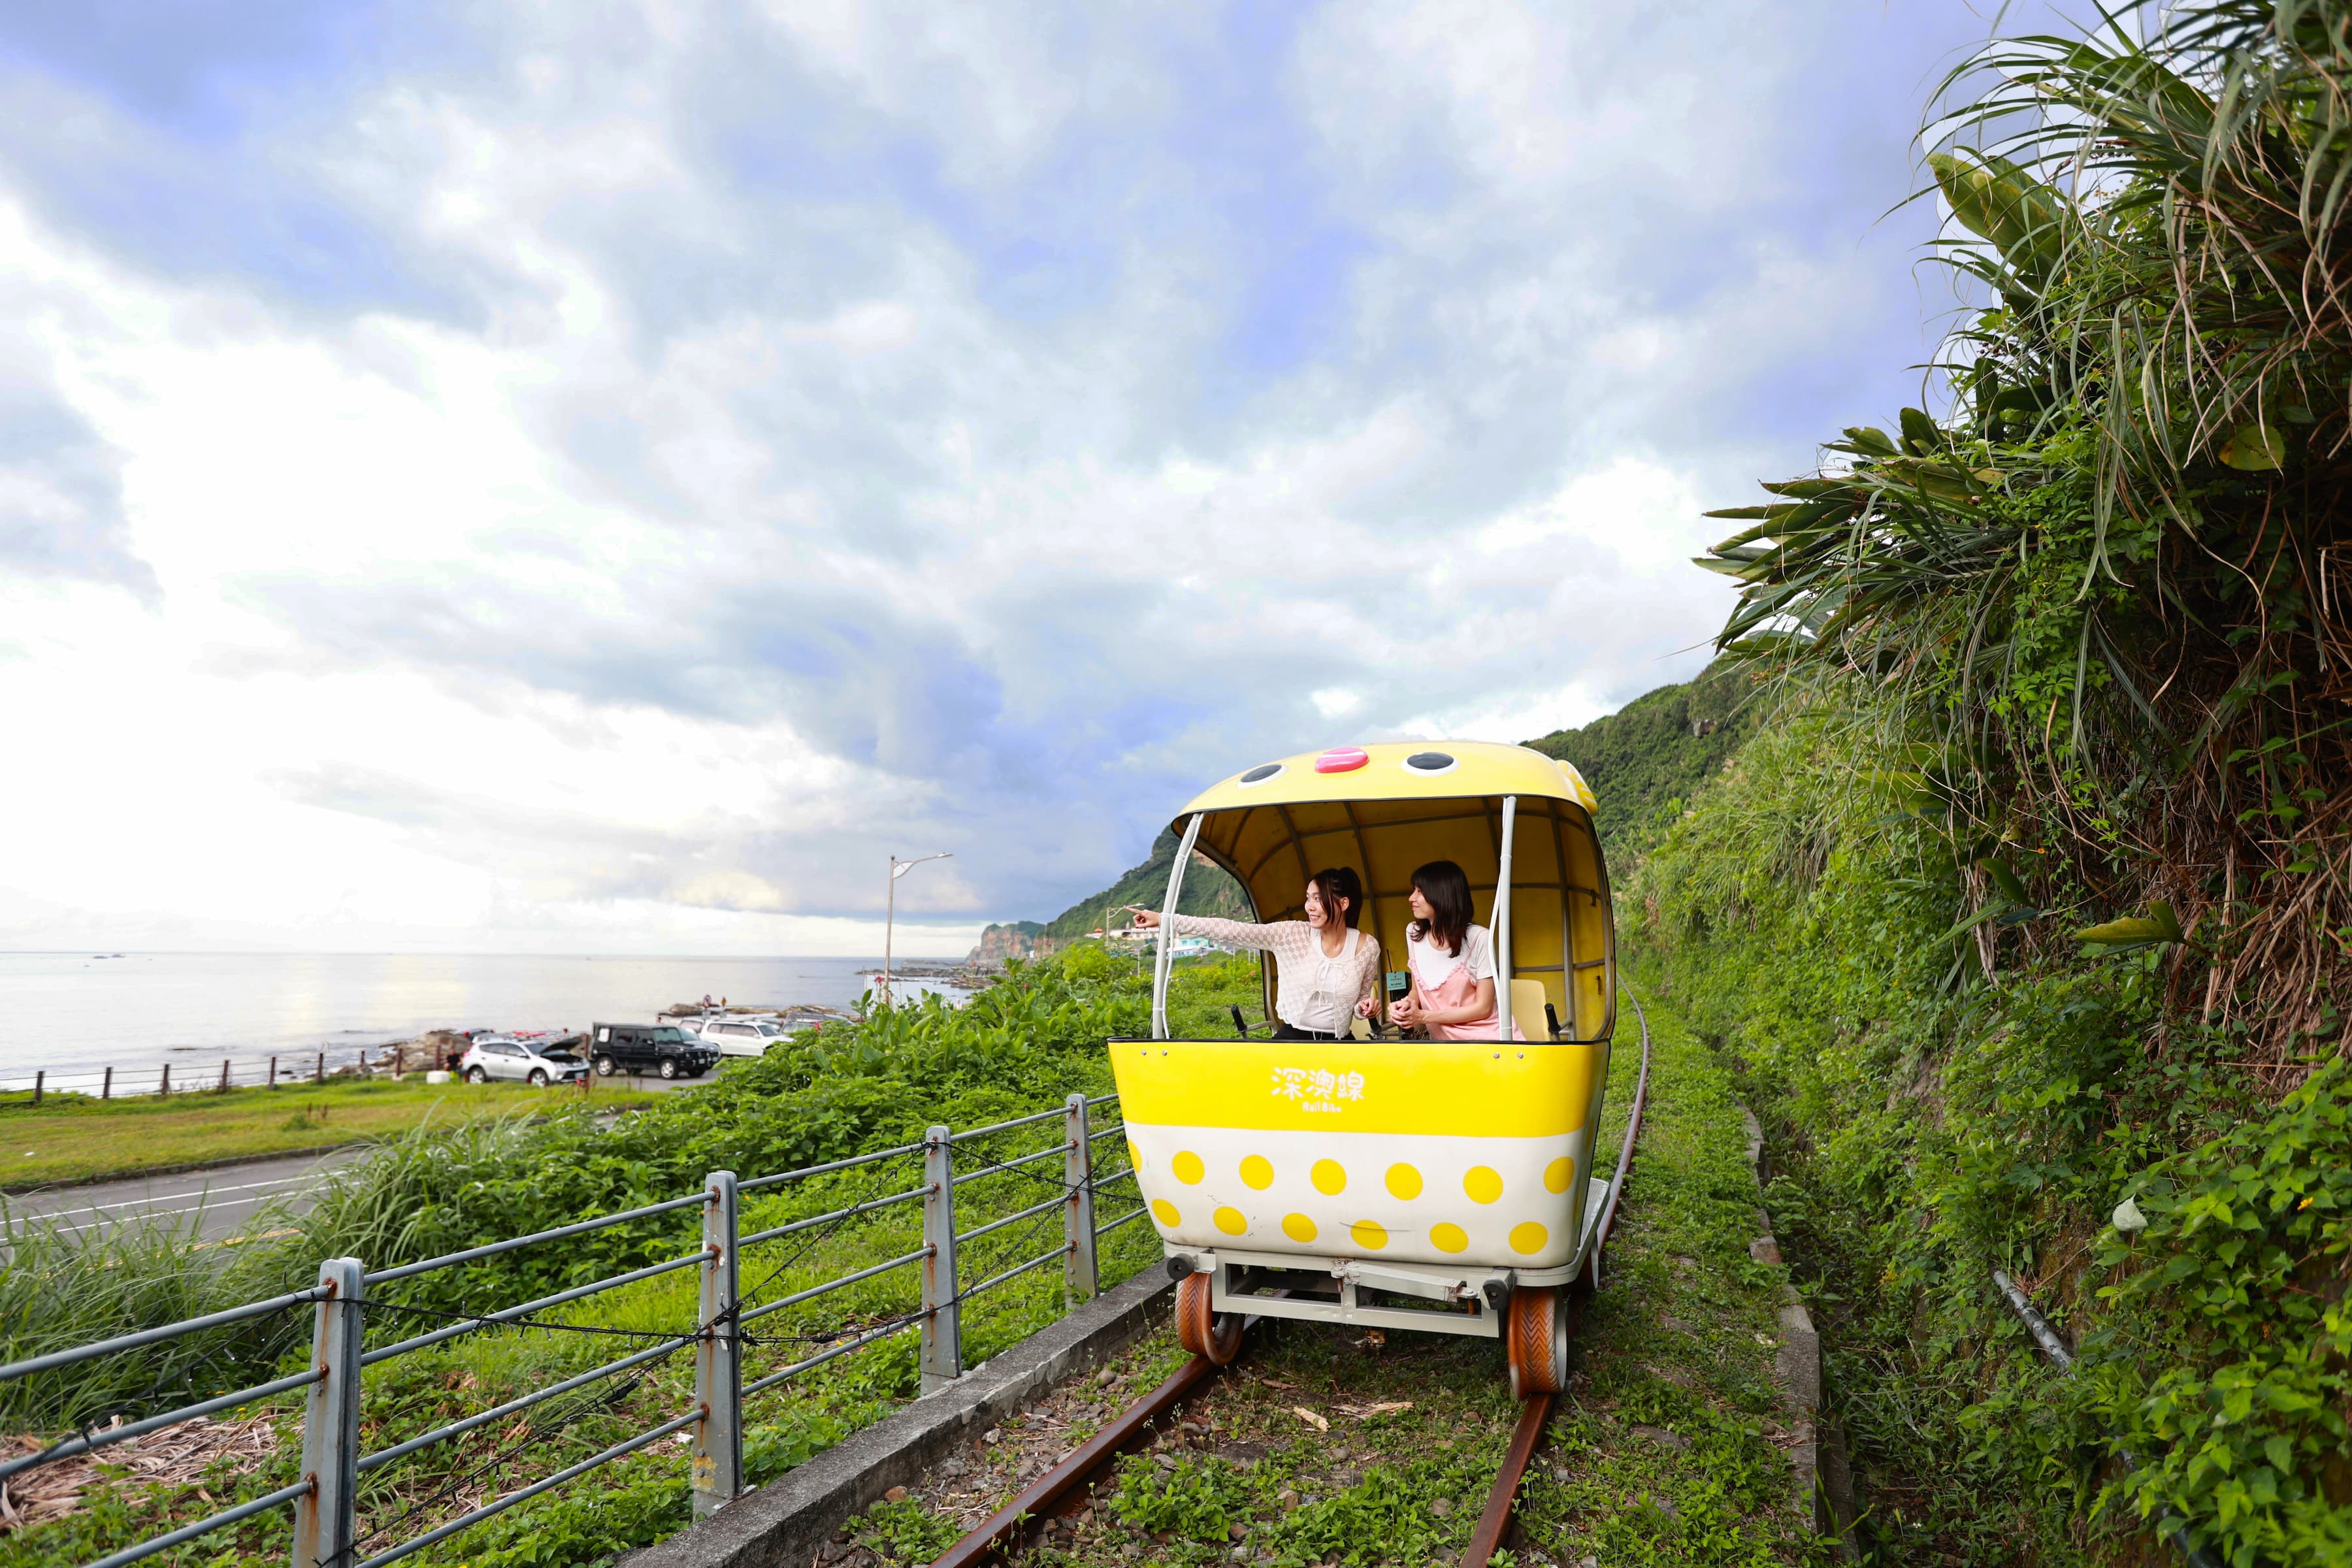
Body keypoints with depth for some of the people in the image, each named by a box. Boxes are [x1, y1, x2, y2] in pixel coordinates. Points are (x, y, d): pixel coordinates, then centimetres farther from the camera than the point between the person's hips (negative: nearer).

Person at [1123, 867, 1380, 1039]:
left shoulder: (1368, 948, -5)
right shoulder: (1292, 934, -8)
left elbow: (1361, 1001, 11)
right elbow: (1231, 930, -14)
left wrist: (1365, 1008, -15)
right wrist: (1165, 920, -20)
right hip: (1290, 1040, 0)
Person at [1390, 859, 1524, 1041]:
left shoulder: (1479, 938, -14)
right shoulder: (1413, 933, 2)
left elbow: (1483, 1008, -11)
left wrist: (1424, 1016, -15)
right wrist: (1407, 1005, -10)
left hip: (1489, 1037, -5)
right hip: (1445, 1039, 5)